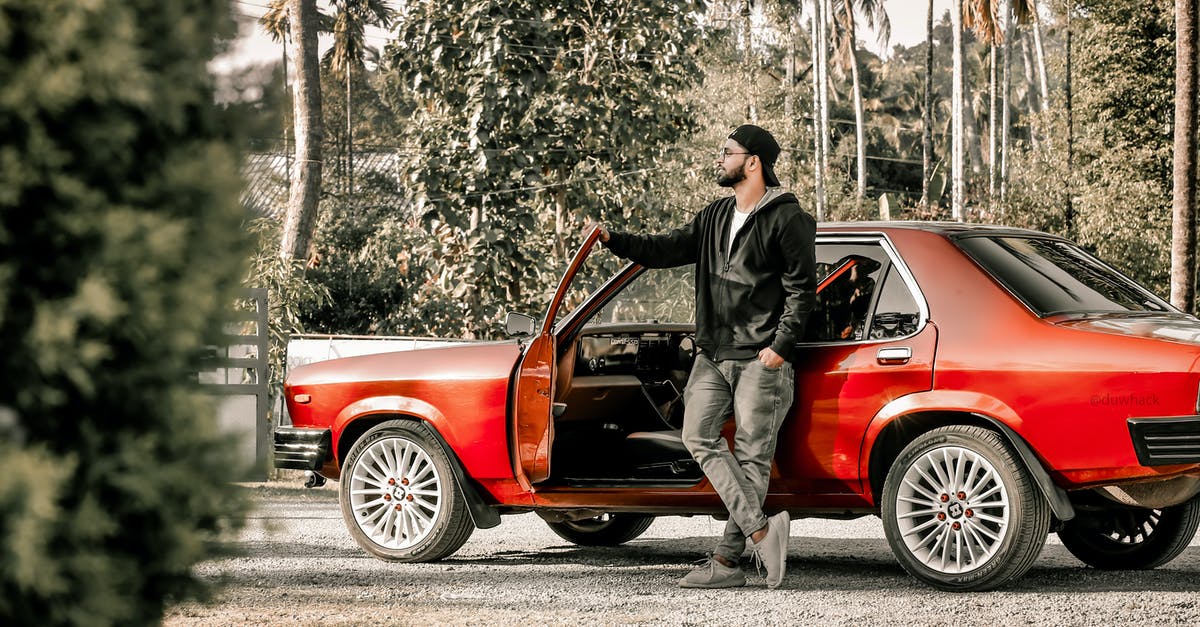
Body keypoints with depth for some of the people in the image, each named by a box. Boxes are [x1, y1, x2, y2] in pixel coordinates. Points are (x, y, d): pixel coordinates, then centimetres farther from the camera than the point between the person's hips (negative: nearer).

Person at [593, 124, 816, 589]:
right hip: (713, 355, 8)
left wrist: (781, 346, -14)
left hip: (760, 359, -7)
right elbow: (670, 249, 18)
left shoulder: (786, 219, -5)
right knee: (700, 438, -7)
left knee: (751, 456, -5)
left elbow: (802, 288, -8)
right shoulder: (716, 216, 17)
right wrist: (616, 241, 7)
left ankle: (727, 560, -6)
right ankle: (761, 529, -12)